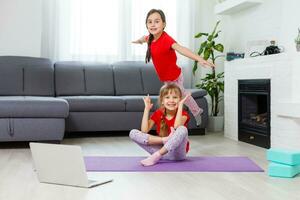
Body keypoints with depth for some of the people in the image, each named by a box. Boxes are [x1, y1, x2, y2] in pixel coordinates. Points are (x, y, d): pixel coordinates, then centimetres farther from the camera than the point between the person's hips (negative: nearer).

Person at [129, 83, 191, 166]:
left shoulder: (183, 114, -6)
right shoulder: (158, 113, 3)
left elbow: (177, 127, -30)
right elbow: (144, 131, -10)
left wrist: (180, 106, -26)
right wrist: (147, 109, -12)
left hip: (177, 153, -3)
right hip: (160, 149, 3)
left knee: (182, 129, -34)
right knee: (133, 133, -11)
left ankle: (155, 157, -31)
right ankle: (165, 140, -24)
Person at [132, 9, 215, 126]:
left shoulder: (166, 39, -32)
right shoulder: (151, 38, -8)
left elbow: (181, 49, -49)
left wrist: (199, 59, -62)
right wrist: (139, 40, 42)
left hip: (173, 78, -9)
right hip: (167, 78, 9)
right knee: (182, 94, 28)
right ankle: (197, 112, 52)